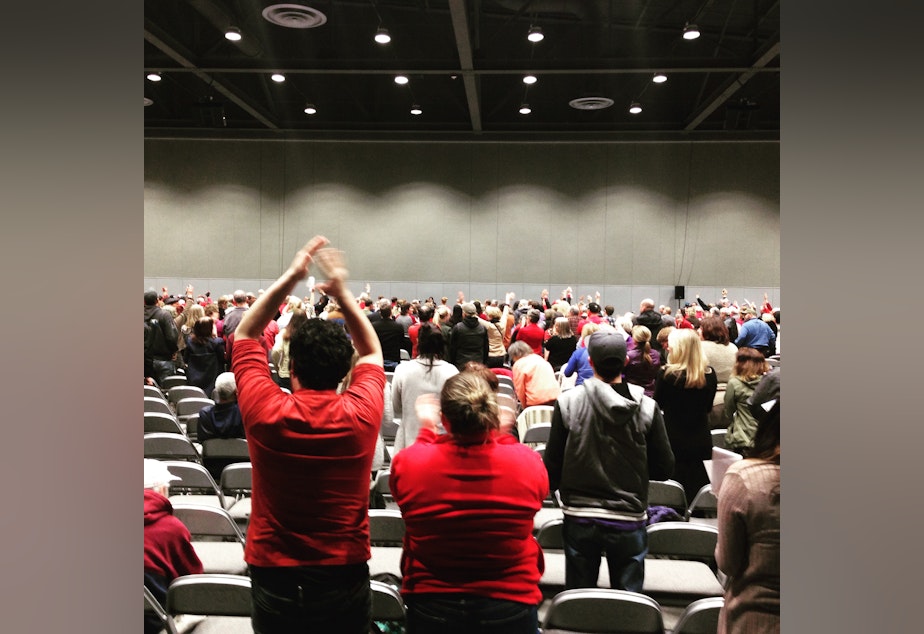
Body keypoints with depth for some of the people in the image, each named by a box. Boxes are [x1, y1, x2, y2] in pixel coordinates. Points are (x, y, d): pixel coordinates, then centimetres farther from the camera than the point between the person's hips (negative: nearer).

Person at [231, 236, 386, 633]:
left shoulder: (265, 411, -17)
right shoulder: (361, 414, -16)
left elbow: (245, 335, 1)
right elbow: (372, 352, 6)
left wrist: (289, 279, -4)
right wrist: (342, 293, -1)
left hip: (273, 582, 0)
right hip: (345, 583, 1)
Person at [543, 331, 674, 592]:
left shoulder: (568, 402, -11)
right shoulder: (647, 407, -9)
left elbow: (553, 464, -5)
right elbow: (664, 469, -3)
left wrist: (552, 486, 16)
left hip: (579, 517, 0)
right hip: (629, 520, 0)